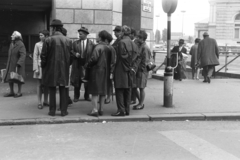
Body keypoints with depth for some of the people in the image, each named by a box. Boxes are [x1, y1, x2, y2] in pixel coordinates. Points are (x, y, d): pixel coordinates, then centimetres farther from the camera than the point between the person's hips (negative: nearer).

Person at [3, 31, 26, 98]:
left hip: (18, 65, -8)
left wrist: (18, 64, -30)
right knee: (9, 78, 7)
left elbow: (23, 55, -22)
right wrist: (8, 64, 15)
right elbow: (10, 54, 15)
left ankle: (19, 92, 14)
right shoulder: (12, 44, 8)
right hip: (10, 65, 8)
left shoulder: (21, 45, -16)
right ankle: (11, 92, 18)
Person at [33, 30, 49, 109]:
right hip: (40, 66, -2)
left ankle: (45, 101, 20)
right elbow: (35, 57, -3)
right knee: (39, 84, 1)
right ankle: (39, 102, 5)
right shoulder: (37, 45, -1)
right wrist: (36, 68, -9)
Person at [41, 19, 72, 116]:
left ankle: (52, 111, 11)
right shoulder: (68, 41, -2)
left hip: (51, 69, -2)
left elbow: (43, 56, -7)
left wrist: (43, 66, 8)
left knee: (52, 90, 7)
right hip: (64, 69, 3)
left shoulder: (48, 40, -12)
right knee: (63, 90, 10)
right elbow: (70, 56, 3)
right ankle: (63, 110, 12)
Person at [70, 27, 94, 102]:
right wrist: (75, 54, -13)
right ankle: (76, 96, 16)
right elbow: (72, 51, 8)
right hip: (77, 64, 1)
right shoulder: (75, 43, 7)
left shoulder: (91, 43, 1)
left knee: (87, 81, 6)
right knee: (77, 81, 4)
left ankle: (87, 96, 21)